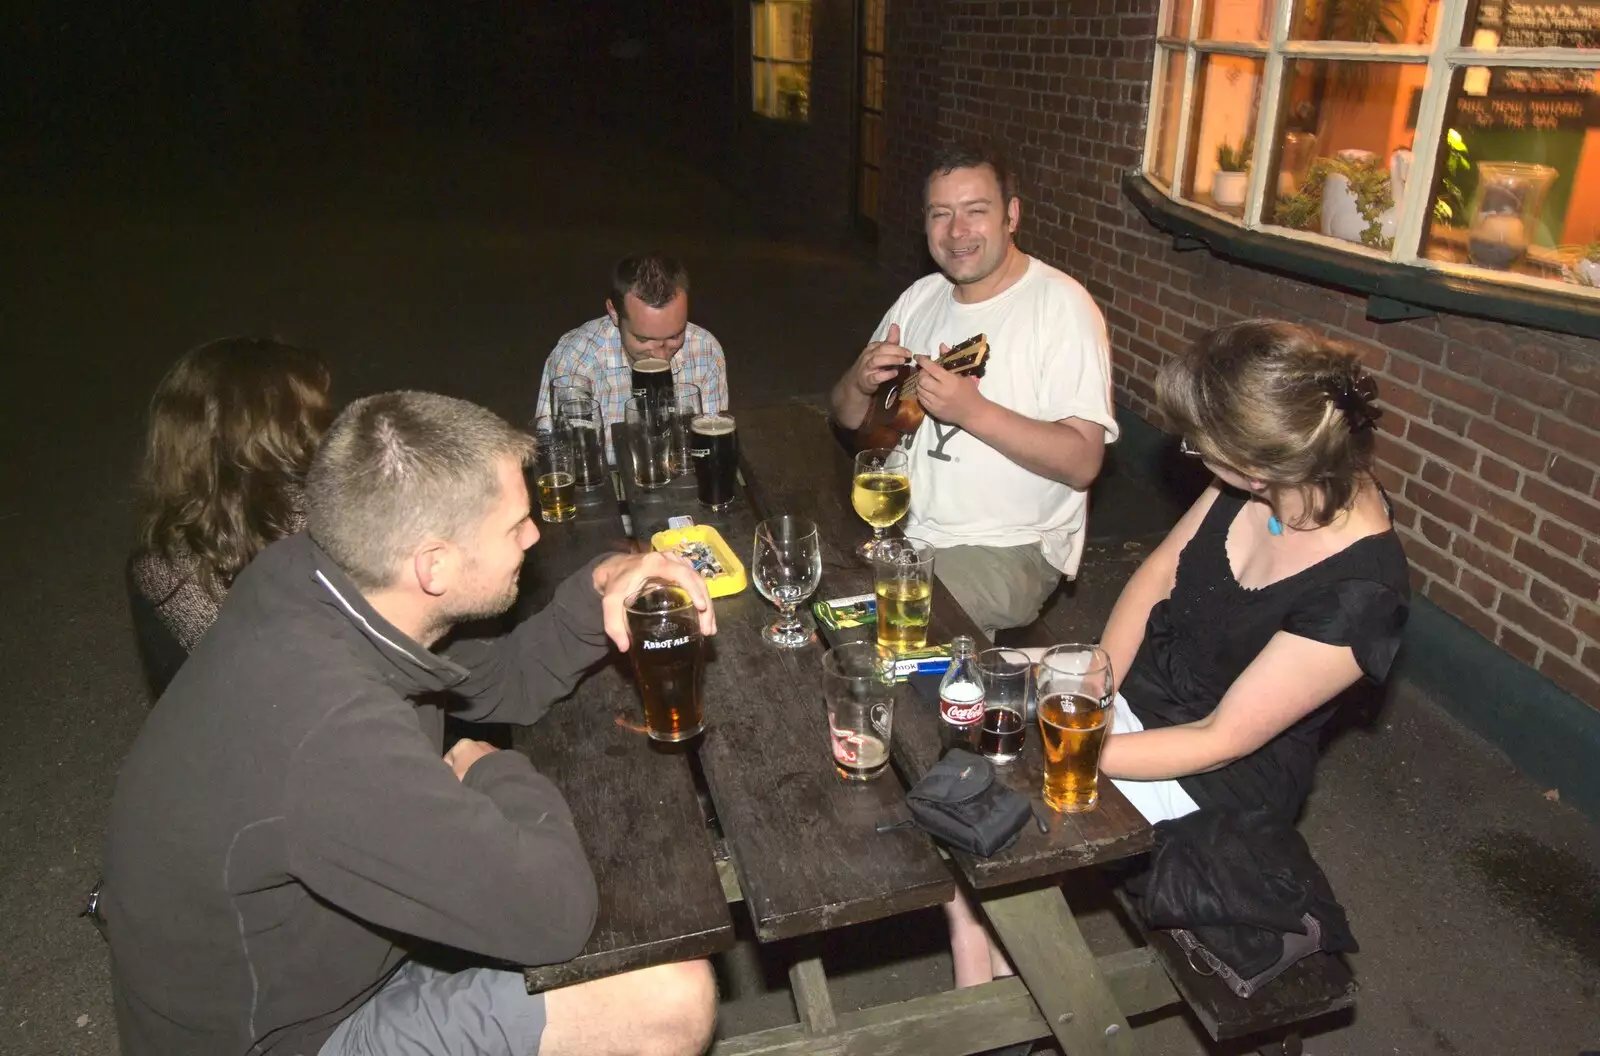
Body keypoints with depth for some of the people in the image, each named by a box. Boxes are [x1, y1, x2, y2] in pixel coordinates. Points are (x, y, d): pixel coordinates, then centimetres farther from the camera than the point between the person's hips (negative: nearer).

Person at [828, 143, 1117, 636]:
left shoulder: (1060, 305, -10)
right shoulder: (920, 297, 10)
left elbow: (1082, 461, -18)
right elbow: (847, 421, 14)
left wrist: (972, 410, -27)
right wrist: (860, 382, -10)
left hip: (1009, 548, -6)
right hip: (904, 528, 6)